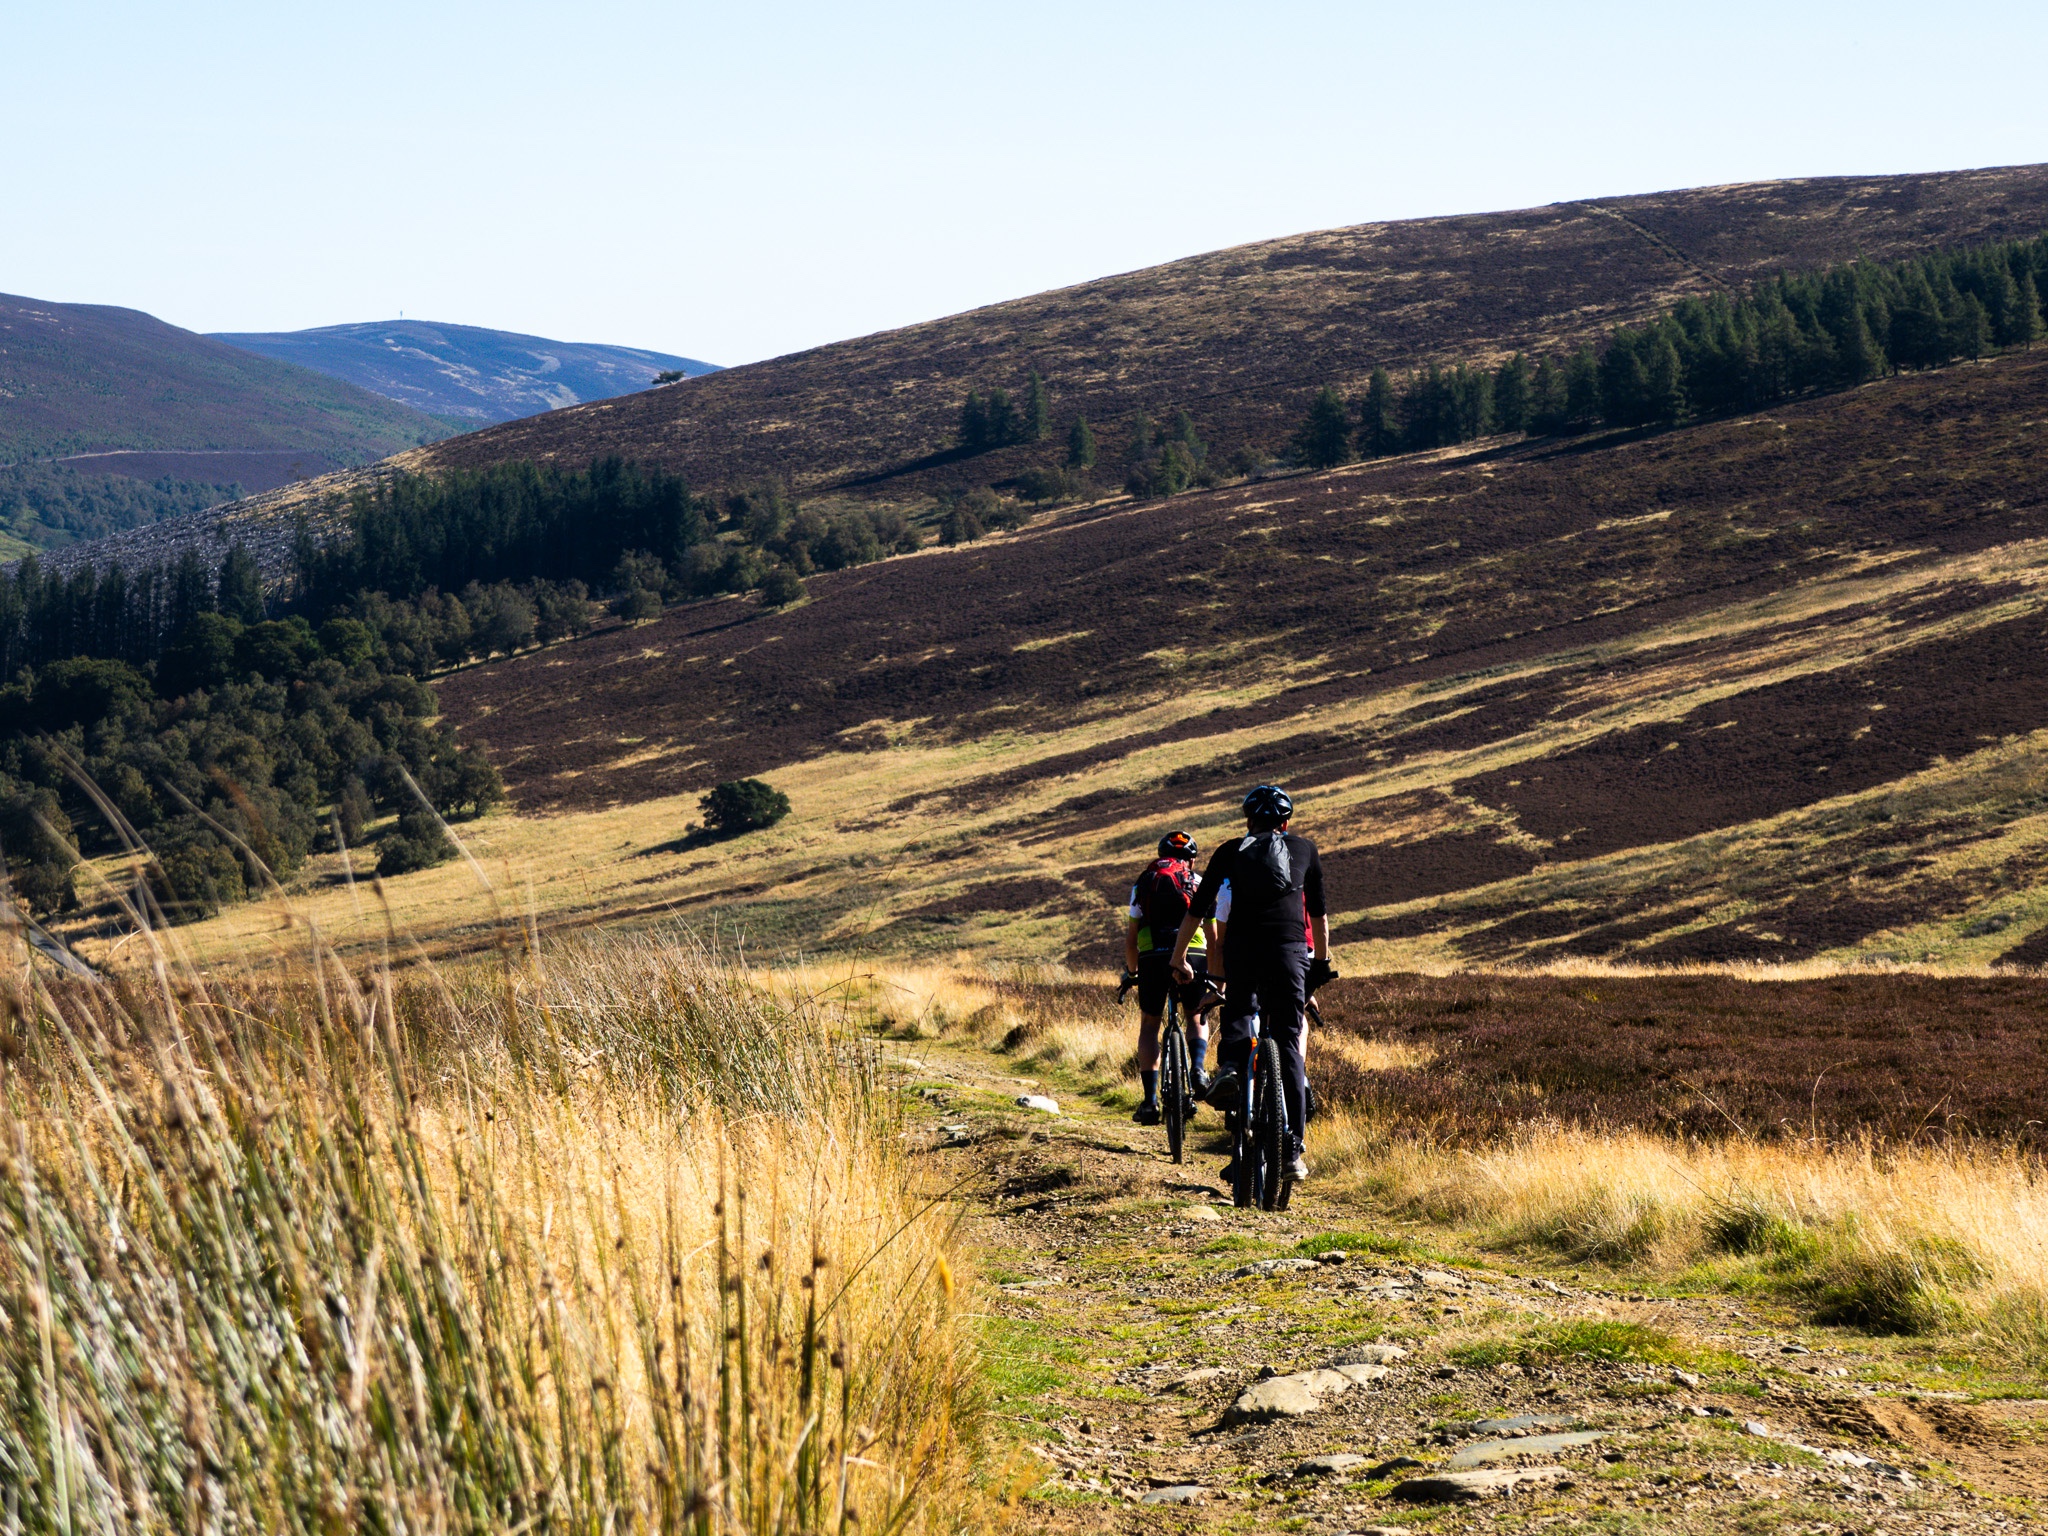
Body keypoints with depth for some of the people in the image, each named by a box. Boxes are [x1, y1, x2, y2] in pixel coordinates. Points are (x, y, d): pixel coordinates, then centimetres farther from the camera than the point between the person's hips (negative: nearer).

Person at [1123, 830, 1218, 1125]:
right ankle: (1198, 1073, -4)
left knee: (1149, 1025, 14)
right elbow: (1213, 937, 15)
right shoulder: (1200, 884, 17)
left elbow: (1130, 937, 15)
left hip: (1153, 957, 0)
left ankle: (1150, 1100, 3)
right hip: (1193, 956, 0)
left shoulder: (1143, 883, 19)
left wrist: (1131, 972, 28)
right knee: (1196, 1017, 23)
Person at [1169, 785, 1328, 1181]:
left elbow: (1198, 910, 15)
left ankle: (1231, 1064, -14)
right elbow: (1318, 913, 27)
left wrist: (1178, 959, 24)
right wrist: (1322, 960, 39)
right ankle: (1293, 1148, -1)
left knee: (1240, 1012, 21)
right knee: (1288, 1046, 4)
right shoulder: (1304, 850, 20)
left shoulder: (1231, 851, 16)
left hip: (1241, 951, -1)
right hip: (1290, 952, 1)